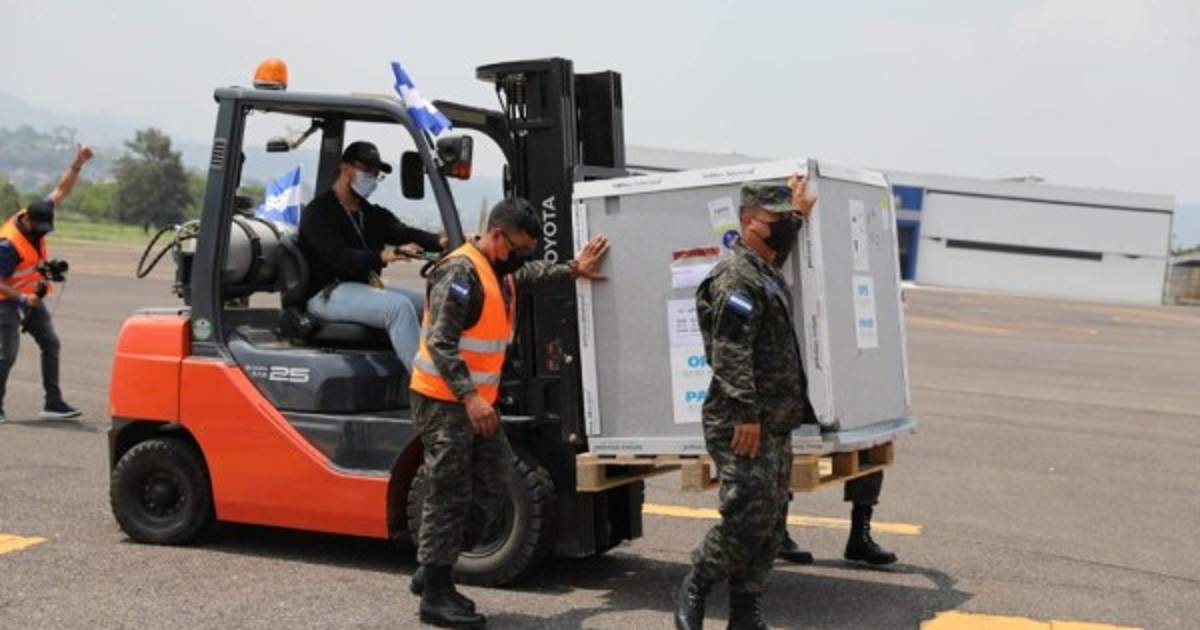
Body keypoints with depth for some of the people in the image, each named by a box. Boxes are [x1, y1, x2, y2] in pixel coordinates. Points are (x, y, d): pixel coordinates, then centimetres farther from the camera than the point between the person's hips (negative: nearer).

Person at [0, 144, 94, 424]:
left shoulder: (36, 219, -6)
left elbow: (61, 190, 0)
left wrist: (77, 164, -9)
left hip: (32, 298, 8)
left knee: (51, 344, 5)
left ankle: (53, 402, 8)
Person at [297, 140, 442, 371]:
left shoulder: (374, 215, 20)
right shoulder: (318, 213, -4)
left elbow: (406, 234, 0)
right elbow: (338, 257, -21)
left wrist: (441, 242, -22)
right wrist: (381, 256, -38)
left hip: (367, 287, 8)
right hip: (328, 294, -8)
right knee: (398, 306, -31)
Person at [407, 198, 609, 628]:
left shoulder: (501, 272, 12)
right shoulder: (460, 273, -18)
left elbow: (533, 275, 38)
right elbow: (441, 342, -25)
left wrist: (573, 270, 32)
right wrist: (469, 397, -30)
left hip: (477, 401, 10)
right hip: (444, 402, -10)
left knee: (493, 487, 10)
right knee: (450, 495, -6)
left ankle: (433, 571, 20)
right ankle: (435, 595, 4)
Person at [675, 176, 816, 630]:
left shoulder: (766, 272, 17)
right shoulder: (736, 278, -15)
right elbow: (731, 353, -22)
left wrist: (799, 216, 49)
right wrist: (746, 414, -26)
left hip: (775, 426, 10)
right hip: (741, 426, -10)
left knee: (769, 524, 10)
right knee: (748, 514, -12)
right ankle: (693, 591, 7)